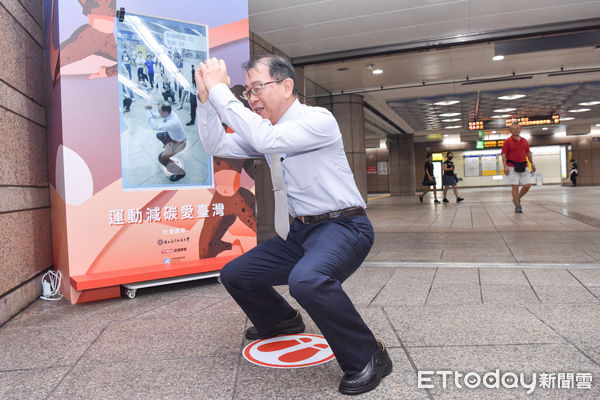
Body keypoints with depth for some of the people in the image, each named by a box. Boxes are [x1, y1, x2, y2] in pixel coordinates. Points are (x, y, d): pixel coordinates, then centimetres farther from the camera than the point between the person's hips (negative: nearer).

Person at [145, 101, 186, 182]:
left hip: (178, 143, -9)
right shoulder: (168, 113, -16)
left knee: (161, 158, -14)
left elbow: (154, 126, -42)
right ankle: (167, 146, 53)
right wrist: (149, 110, -19)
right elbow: (155, 116, 0)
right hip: (173, 136, 9)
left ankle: (180, 173, 1)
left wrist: (147, 111, -36)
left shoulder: (173, 122, -43)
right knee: (159, 135, 25)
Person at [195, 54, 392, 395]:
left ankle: (367, 358, -13)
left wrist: (220, 90, -21)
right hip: (301, 231, 8)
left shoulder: (319, 120, -14)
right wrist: (206, 97, -3)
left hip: (343, 227, -8)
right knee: (235, 275, 10)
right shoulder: (264, 131, 11)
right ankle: (282, 321, 37)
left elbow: (265, 139, -29)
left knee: (307, 279, -38)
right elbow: (216, 145, 8)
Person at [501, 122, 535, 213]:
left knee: (527, 185, -1)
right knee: (515, 186, -4)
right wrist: (505, 166, -15)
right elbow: (504, 155, -6)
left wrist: (532, 163, 16)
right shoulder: (508, 141, -2)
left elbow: (528, 153, 21)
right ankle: (517, 206, 5)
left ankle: (517, 199, 23)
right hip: (512, 167, -5)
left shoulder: (524, 141, 13)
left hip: (524, 166, 5)